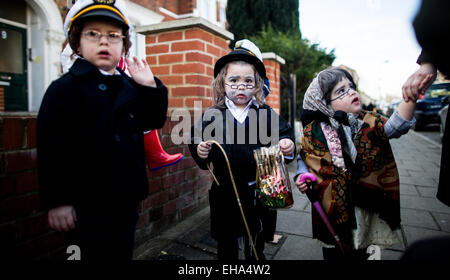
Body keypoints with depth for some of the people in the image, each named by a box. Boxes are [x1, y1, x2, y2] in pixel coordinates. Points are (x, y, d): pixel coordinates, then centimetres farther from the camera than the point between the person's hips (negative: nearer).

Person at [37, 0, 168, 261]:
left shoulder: (130, 87, 9)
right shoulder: (64, 88, -8)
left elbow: (154, 121, 11)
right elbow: (52, 147, -12)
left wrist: (150, 87, -2)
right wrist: (57, 200, -14)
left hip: (127, 200, 6)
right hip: (87, 203, -5)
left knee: (123, 254, 20)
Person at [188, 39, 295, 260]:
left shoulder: (266, 114, -2)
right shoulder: (212, 116, -5)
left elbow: (286, 133, 1)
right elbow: (195, 141, -1)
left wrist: (288, 145, -21)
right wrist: (200, 151, -22)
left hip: (258, 192, 1)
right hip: (225, 196, 0)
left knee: (256, 249, 21)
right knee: (226, 248, 21)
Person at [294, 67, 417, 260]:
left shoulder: (369, 122, -7)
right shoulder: (313, 132, -8)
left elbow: (393, 127, -26)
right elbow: (303, 159, 6)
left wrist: (411, 97, -42)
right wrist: (301, 177, -12)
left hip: (365, 207, 1)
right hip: (331, 210, 0)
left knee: (360, 253, 21)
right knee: (332, 253, 20)